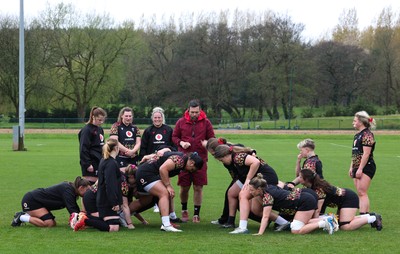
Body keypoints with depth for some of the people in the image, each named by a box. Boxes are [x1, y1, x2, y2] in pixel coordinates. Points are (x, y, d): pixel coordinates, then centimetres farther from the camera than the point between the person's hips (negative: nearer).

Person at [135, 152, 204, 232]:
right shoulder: (180, 159, -18)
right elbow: (162, 169, -28)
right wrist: (168, 186, -21)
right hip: (146, 173, -11)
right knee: (164, 194, -20)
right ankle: (166, 225, -29)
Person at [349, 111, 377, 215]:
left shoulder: (367, 134, -12)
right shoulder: (357, 135, 17)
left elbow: (366, 153, -19)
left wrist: (360, 169, -22)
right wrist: (351, 167, 19)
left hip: (366, 167, -10)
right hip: (357, 167, 10)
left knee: (362, 193, -15)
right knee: (360, 194, 8)